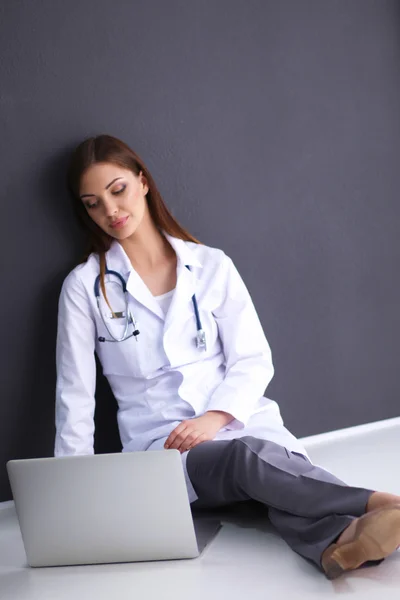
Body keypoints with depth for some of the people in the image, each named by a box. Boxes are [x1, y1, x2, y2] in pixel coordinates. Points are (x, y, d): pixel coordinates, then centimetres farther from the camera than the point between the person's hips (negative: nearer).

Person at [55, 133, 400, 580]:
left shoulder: (212, 266, 9)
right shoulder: (84, 287, 5)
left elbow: (254, 362, 6)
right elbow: (75, 396, 3)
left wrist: (215, 417, -12)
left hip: (239, 421, 3)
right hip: (161, 443, -2)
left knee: (283, 486, -32)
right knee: (248, 456, -35)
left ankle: (340, 543, -60)